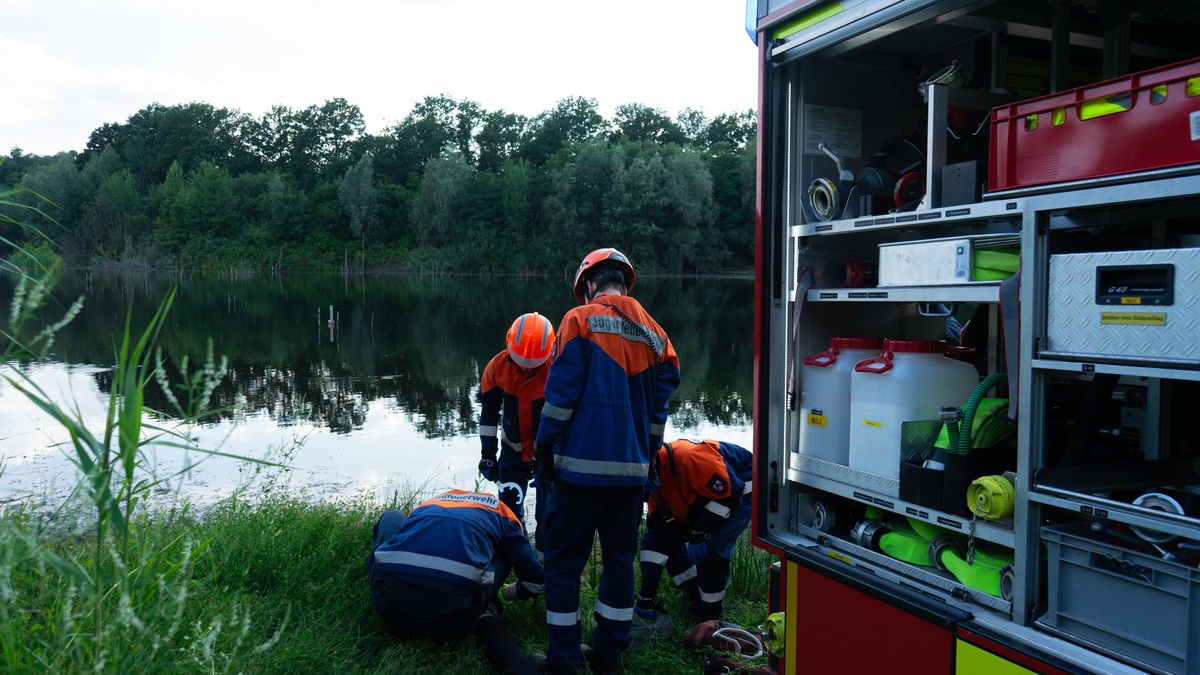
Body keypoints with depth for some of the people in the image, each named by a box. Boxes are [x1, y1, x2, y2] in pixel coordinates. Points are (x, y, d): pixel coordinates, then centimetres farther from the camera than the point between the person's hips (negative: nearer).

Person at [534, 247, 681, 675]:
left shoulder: (580, 320, -6)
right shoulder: (653, 333, 10)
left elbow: (560, 395, -11)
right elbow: (658, 409, 12)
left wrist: (545, 454, -3)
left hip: (581, 465, -5)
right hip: (632, 469, 5)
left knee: (564, 562, 5)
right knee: (620, 559, 15)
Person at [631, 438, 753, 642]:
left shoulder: (688, 456, -37)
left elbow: (729, 493, -29)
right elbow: (655, 537, -6)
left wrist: (701, 529, -22)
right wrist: (647, 595, -8)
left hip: (742, 488, -9)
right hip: (707, 493, 9)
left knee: (711, 548, -24)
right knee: (670, 539, 2)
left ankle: (710, 618, -7)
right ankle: (700, 600, 13)